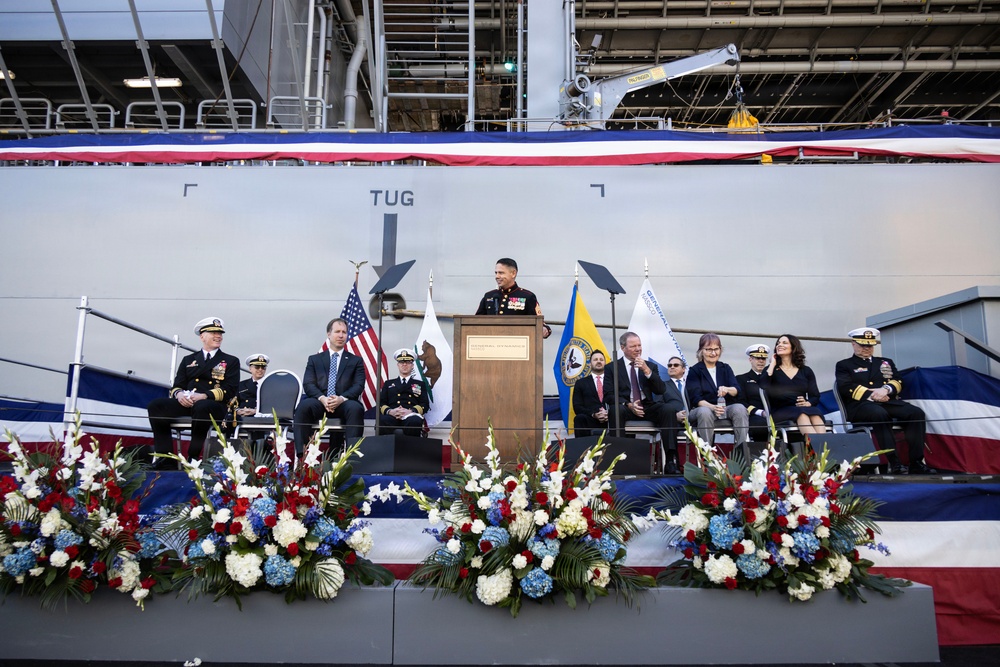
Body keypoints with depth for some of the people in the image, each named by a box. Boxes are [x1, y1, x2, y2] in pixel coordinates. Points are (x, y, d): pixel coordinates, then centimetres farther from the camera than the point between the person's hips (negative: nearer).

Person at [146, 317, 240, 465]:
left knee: (202, 407, -39)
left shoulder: (231, 361, 14)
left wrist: (204, 396, -16)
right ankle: (164, 456, -20)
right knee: (155, 405, -22)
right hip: (186, 403, 4)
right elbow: (177, 385, 17)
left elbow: (229, 390, 0)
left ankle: (193, 457, -26)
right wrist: (179, 394, -10)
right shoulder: (188, 360, 25)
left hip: (214, 405, -4)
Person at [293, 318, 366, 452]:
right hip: (320, 402, 1)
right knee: (303, 406, -33)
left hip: (344, 403, -1)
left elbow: (358, 386, 4)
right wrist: (322, 398, -16)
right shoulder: (314, 359, 20)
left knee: (356, 408, -36)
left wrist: (342, 398, -17)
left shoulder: (356, 360, 18)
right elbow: (308, 384, 7)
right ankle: (301, 453, -32)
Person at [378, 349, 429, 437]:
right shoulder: (388, 384, 30)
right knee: (382, 420, -38)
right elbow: (381, 403, 17)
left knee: (415, 421, -40)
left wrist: (410, 411, -10)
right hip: (392, 417, 0)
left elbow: (425, 405, 13)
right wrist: (389, 411, -8)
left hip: (411, 417, 0)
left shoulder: (420, 384, 27)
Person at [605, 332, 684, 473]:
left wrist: (647, 371, -11)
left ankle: (671, 460, -30)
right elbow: (608, 394, -1)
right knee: (616, 410, -37)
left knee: (669, 409, -28)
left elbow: (661, 390, 4)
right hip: (626, 408, -2)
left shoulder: (651, 366, 17)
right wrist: (628, 405, -18)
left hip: (648, 407, 2)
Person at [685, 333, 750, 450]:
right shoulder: (694, 371, 6)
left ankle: (743, 452, -31)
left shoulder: (725, 368, 16)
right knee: (705, 412, -37)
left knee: (740, 408, -29)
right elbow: (696, 399, -7)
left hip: (726, 408, 3)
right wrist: (712, 407, -28)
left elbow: (737, 390, 1)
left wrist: (727, 390, -25)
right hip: (703, 407, -3)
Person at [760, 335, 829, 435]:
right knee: (802, 414, -35)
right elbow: (763, 388, -8)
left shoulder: (806, 371, 20)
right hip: (780, 412, -2)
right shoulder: (771, 370, 14)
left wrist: (808, 403, -11)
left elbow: (815, 397, 12)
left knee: (815, 413, -33)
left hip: (804, 408, 3)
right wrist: (772, 365, 0)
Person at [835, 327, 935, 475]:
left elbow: (897, 382, 13)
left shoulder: (886, 362, 29)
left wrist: (886, 389, -10)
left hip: (889, 402, 5)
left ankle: (916, 463, -25)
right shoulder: (844, 365, 15)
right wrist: (871, 394, -15)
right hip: (861, 404, -5)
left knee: (916, 413, -25)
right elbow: (845, 387, -3)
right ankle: (894, 463, -39)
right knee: (880, 414, -39)